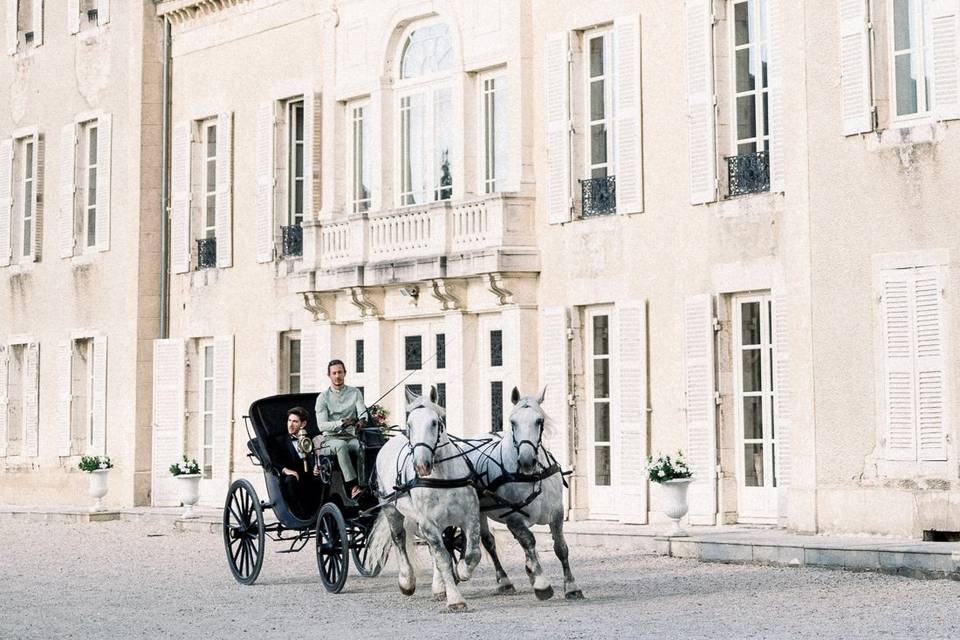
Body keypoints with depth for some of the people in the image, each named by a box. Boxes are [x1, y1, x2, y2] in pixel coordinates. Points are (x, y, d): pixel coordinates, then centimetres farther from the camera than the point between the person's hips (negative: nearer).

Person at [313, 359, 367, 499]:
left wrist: (362, 420, -25)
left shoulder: (355, 393, 15)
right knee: (341, 445, -38)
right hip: (329, 439, -2)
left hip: (350, 436, 2)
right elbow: (321, 425, -4)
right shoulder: (323, 397, 6)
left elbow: (362, 411, 1)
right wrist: (342, 423, -21)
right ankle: (353, 486, -49)